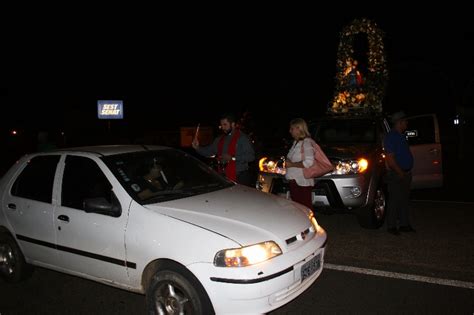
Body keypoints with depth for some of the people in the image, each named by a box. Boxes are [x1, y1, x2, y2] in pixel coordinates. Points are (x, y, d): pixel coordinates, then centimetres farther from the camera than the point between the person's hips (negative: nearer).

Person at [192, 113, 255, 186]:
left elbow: (251, 156, -13)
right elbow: (208, 151, 18)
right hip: (224, 177, 6)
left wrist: (232, 158, -19)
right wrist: (197, 148, -1)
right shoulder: (220, 139, 15)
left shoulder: (242, 138, -6)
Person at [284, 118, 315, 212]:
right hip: (294, 180, 9)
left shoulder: (307, 142, -12)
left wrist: (291, 164, -15)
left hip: (303, 183, -9)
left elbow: (309, 162, -22)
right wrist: (288, 161, 7)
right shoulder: (296, 142, 17)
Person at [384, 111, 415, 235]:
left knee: (405, 200, 14)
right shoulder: (391, 137, -14)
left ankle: (404, 224, 23)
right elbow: (390, 158, -19)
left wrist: (407, 172, 14)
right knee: (395, 200, -3)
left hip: (405, 174, 9)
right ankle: (391, 226, 6)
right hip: (396, 175, -9)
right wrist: (400, 172, -18)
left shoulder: (401, 136, 16)